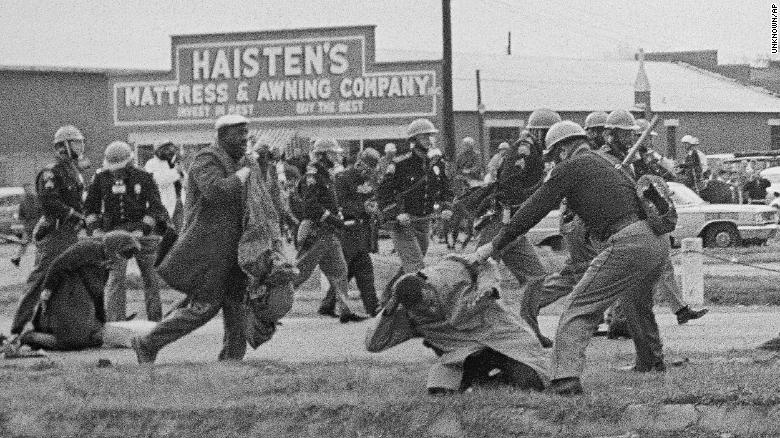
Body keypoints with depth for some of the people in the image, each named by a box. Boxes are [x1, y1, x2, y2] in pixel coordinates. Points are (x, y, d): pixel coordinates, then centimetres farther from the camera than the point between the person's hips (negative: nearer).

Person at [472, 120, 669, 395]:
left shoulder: (570, 168, 3)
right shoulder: (606, 164, 28)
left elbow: (534, 209, 3)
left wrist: (495, 245, 8)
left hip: (628, 243, -9)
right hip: (659, 241, 9)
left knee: (580, 308, -9)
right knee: (638, 303, 35)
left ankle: (566, 376, -24)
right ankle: (652, 361, 52)